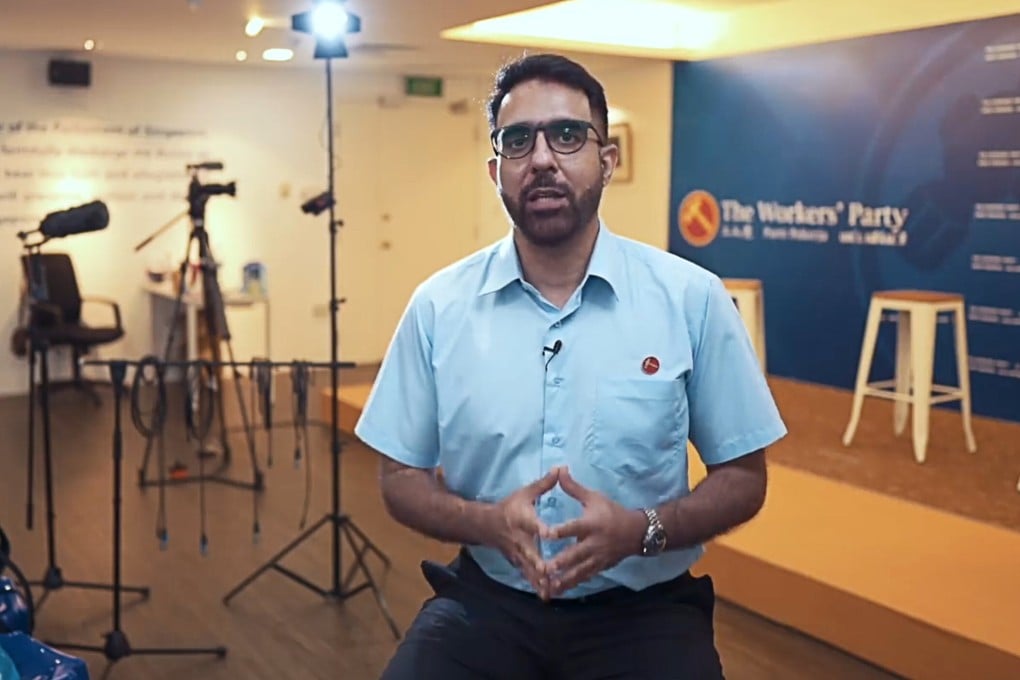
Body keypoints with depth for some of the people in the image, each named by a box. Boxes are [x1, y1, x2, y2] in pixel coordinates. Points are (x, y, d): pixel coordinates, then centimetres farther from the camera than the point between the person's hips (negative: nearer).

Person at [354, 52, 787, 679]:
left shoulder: (692, 298, -6)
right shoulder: (439, 305, -1)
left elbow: (743, 478, 1)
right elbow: (402, 479, 5)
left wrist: (640, 530, -17)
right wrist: (489, 522, -15)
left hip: (642, 609, 0)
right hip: (486, 602, 1)